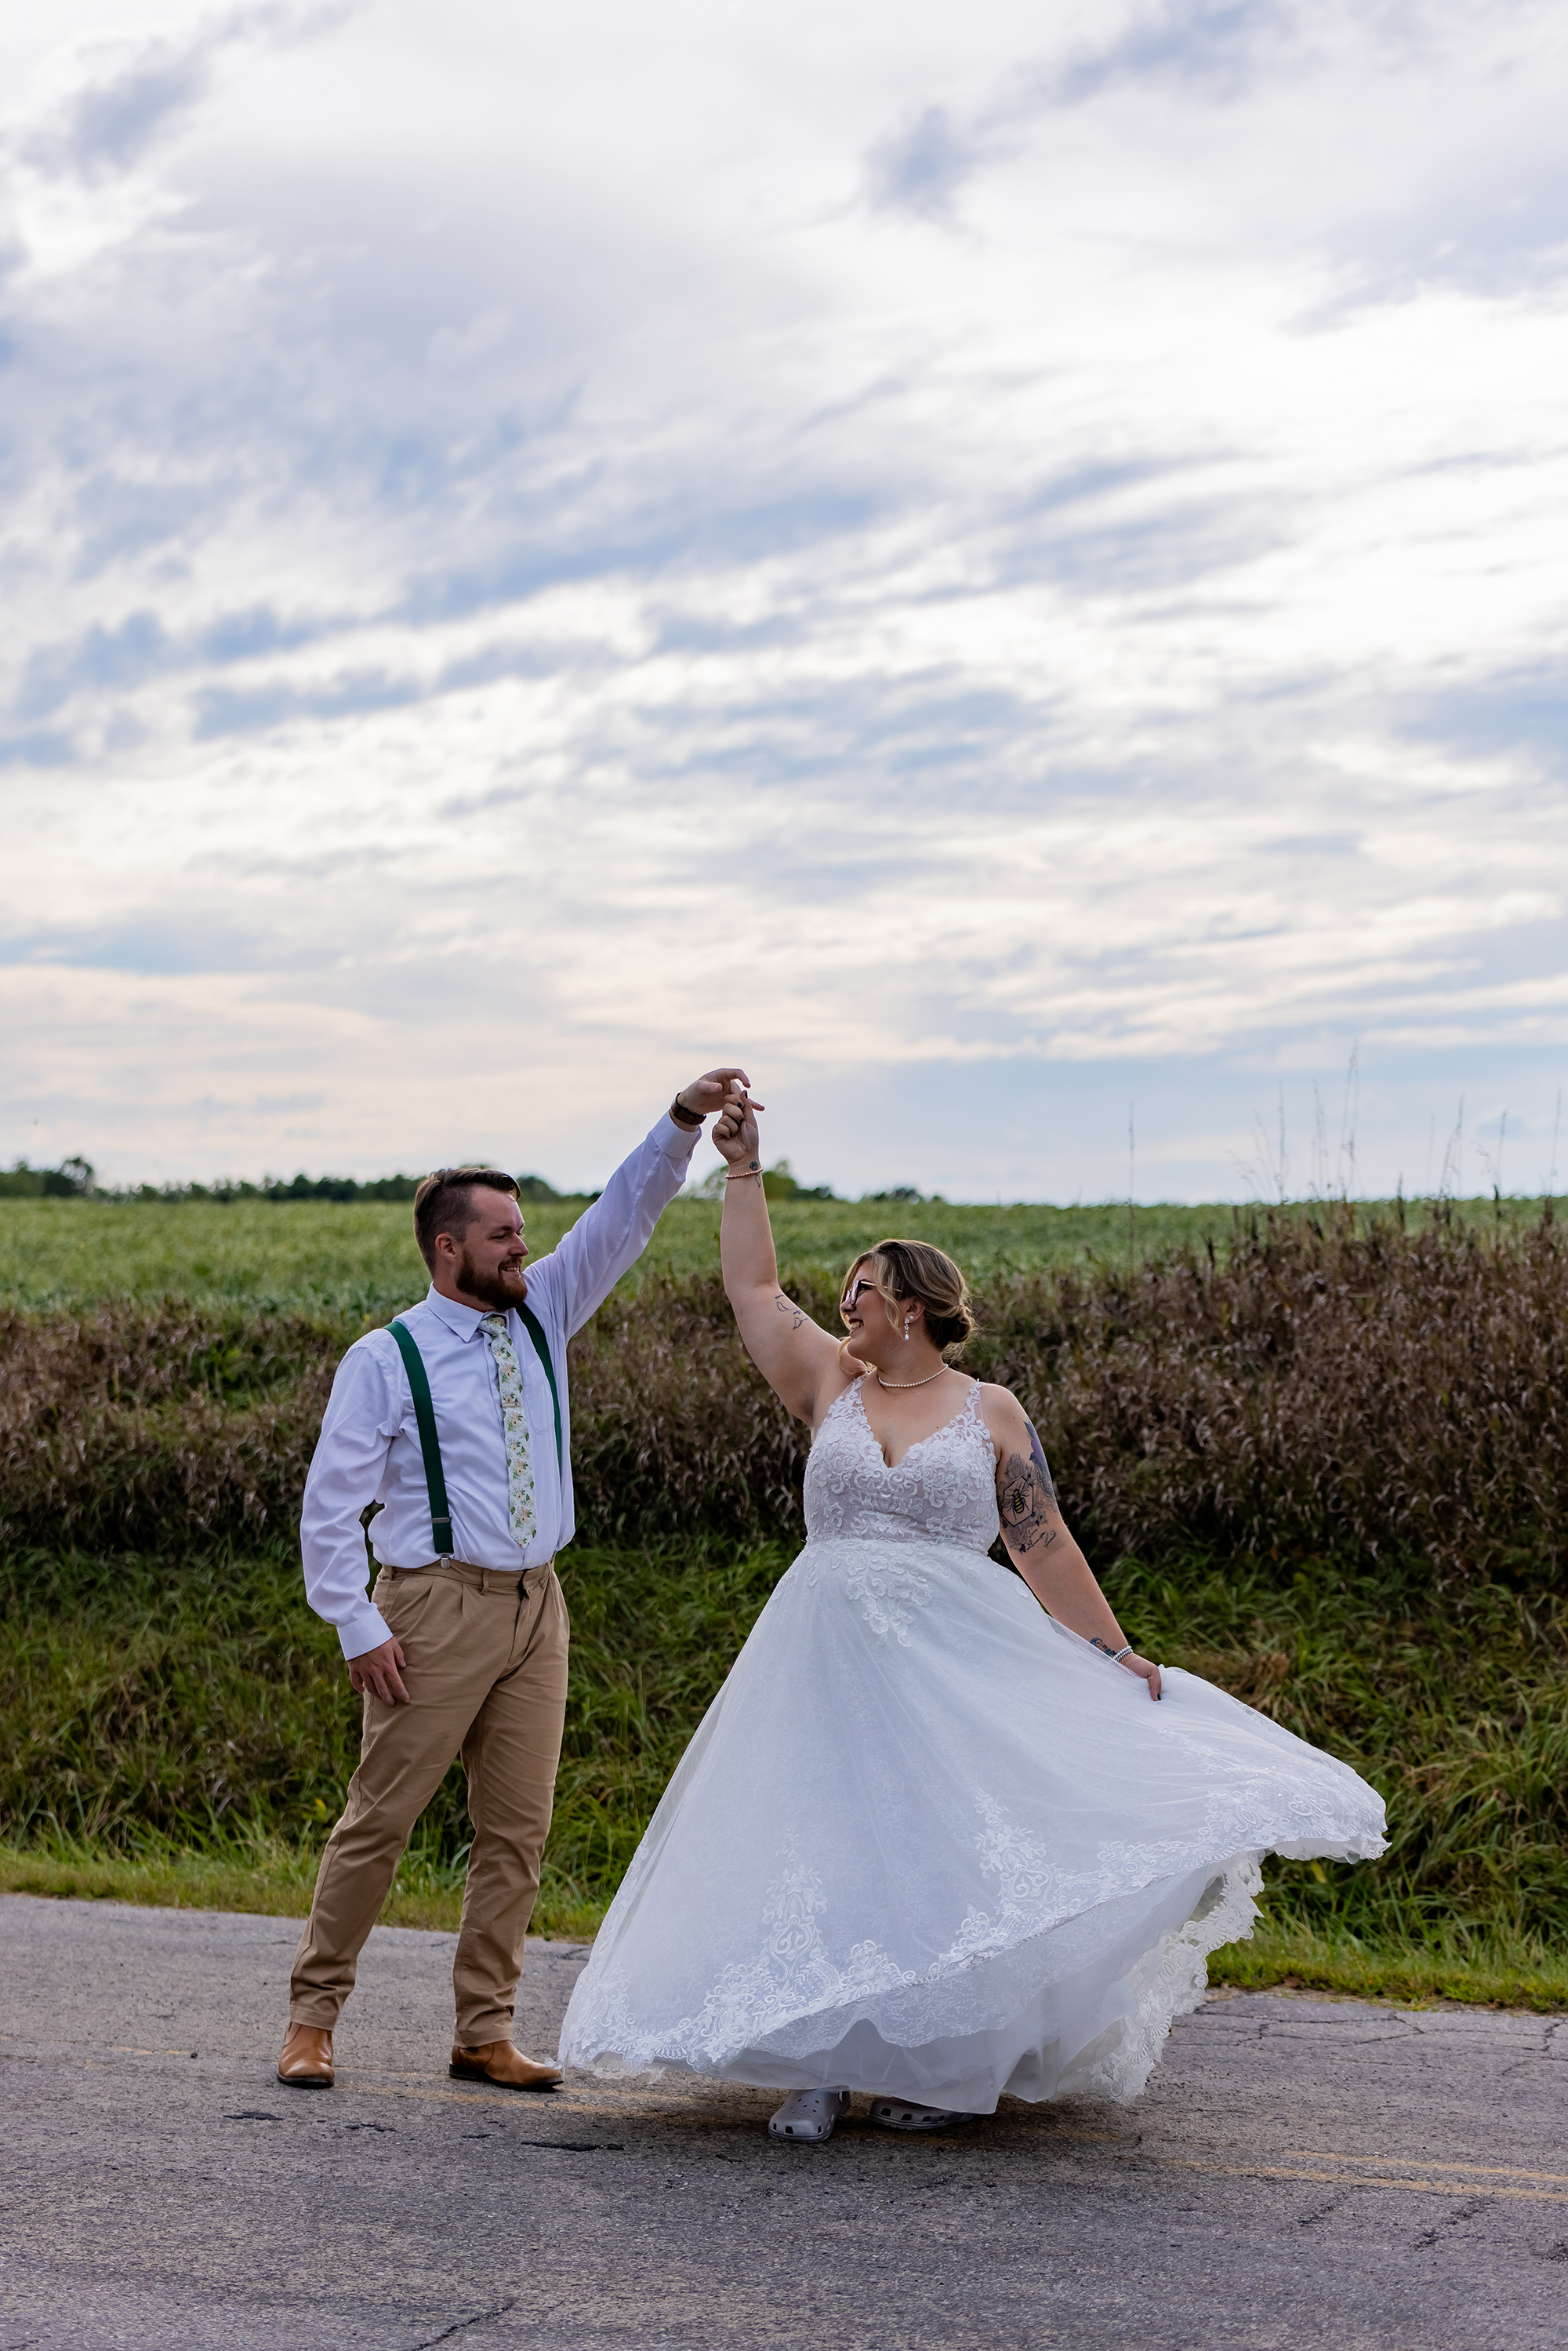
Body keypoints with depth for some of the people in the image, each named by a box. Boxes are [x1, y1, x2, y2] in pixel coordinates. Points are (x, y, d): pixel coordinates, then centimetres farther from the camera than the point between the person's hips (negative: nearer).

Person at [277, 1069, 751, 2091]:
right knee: (380, 1818, -2)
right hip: (439, 1608, -6)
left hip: (536, 1604, 6)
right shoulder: (386, 1359, -6)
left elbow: (625, 1215, 4)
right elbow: (330, 1506, -7)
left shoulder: (540, 1318, 10)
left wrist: (685, 1121, -9)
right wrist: (360, 1627, -13)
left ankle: (486, 2031, 13)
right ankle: (315, 2016, 10)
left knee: (518, 1828, 6)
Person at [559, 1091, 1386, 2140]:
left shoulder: (991, 1411, 2)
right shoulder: (833, 1384, 8)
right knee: (819, 1843, -2)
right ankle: (821, 2063, 4)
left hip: (958, 1657, -2)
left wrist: (1116, 1653, 0)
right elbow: (754, 1287, 8)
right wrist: (745, 1168, 6)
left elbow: (1046, 1546, 3)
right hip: (833, 1651, 2)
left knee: (948, 1846, -2)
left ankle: (939, 2061, 11)